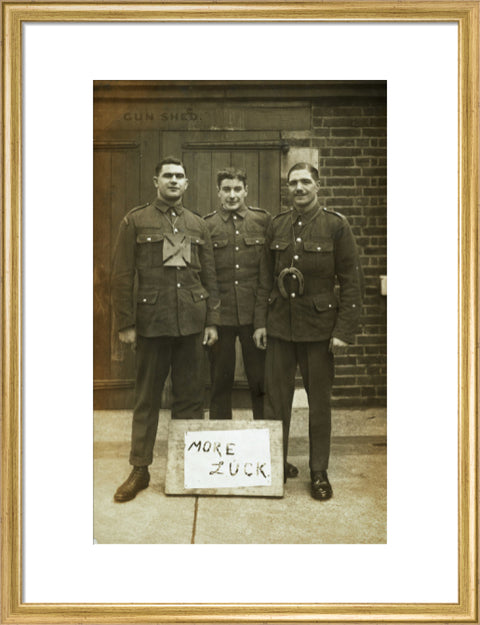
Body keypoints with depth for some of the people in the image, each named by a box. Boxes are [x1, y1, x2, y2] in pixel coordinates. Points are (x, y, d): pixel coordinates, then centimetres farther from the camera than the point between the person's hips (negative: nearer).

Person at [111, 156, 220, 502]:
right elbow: (122, 275, -1)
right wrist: (126, 324, -6)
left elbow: (210, 276, 11)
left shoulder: (198, 225, 12)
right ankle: (140, 470, 18)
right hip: (151, 322, -2)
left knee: (191, 397, 8)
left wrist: (212, 320, 4)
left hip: (192, 323, 3)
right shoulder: (136, 221, 3)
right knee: (147, 399, 6)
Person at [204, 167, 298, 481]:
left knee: (262, 382, 6)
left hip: (256, 314, 0)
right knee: (220, 383, 9)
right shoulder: (206, 225, 4)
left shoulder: (264, 220, 5)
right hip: (220, 315, 0)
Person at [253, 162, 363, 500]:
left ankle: (320, 473, 23)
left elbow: (352, 281, -6)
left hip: (318, 326, -3)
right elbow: (266, 278, 9)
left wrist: (344, 330, -11)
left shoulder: (336, 225, -4)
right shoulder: (277, 225, 6)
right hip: (280, 325, 3)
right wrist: (260, 322, 3)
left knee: (319, 402, 7)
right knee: (276, 399, 8)